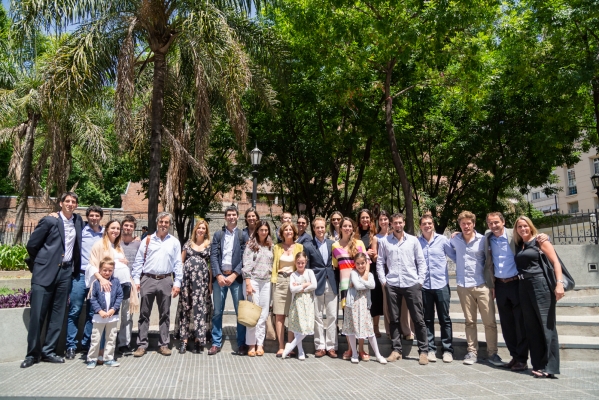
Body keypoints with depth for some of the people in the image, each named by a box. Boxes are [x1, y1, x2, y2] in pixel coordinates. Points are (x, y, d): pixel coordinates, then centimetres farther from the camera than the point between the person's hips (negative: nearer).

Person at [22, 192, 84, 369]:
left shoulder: (78, 221, 8)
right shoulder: (49, 220, -6)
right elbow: (32, 245, -2)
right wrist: (39, 263, 8)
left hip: (66, 272, 4)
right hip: (45, 271, -4)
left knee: (57, 314, 7)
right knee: (37, 313, -1)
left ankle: (48, 351, 17)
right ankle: (32, 353, 13)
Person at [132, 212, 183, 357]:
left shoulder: (174, 242, 6)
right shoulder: (147, 240, 5)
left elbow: (178, 264, 4)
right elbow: (138, 261, 5)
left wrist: (177, 283, -2)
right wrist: (136, 280, -2)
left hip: (165, 281, 0)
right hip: (148, 280, 0)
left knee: (165, 314, 7)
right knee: (144, 314, 5)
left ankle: (163, 344, 16)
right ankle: (142, 345, 14)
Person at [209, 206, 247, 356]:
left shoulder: (243, 235, 4)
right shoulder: (218, 234, 9)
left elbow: (244, 258, -3)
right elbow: (213, 256, 2)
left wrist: (234, 275, -11)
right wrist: (219, 275, -9)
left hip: (236, 277, -1)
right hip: (219, 276, 2)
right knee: (217, 312, 7)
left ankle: (242, 343, 11)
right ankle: (216, 343, 17)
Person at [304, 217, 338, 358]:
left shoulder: (332, 243, 7)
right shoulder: (308, 246, -1)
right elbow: (306, 266, -1)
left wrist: (337, 280, 3)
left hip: (331, 283, 2)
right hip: (317, 284, -2)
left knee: (332, 316, 5)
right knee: (317, 316, 5)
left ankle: (331, 346, 15)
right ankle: (320, 346, 16)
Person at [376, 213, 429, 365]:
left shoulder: (413, 240, 6)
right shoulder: (384, 241, 6)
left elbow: (421, 262, 6)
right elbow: (380, 262, 7)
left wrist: (420, 280, -2)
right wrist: (383, 281, -1)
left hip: (412, 284, 0)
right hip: (392, 285, 1)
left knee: (418, 319, 2)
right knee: (394, 319, 7)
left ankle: (423, 351, 12)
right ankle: (396, 350, 18)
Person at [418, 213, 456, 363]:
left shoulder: (442, 240, 0)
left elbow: (455, 256, 4)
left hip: (441, 285, -1)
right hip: (424, 286, 1)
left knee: (445, 319, 6)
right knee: (428, 319, 9)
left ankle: (447, 349, 17)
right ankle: (430, 349, 19)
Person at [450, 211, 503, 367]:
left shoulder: (482, 240, -2)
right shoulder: (455, 240, 4)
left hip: (482, 285, -2)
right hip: (464, 286, 2)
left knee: (490, 321, -1)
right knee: (469, 321, 9)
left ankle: (492, 353, 11)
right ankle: (472, 352, 17)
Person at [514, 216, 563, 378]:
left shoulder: (539, 241, 1)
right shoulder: (518, 245, 17)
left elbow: (555, 262, -6)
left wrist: (559, 283, -18)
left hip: (541, 285, -6)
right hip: (524, 287, 6)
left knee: (546, 325, -5)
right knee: (531, 326, 7)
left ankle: (549, 366, -2)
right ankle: (538, 365, 13)